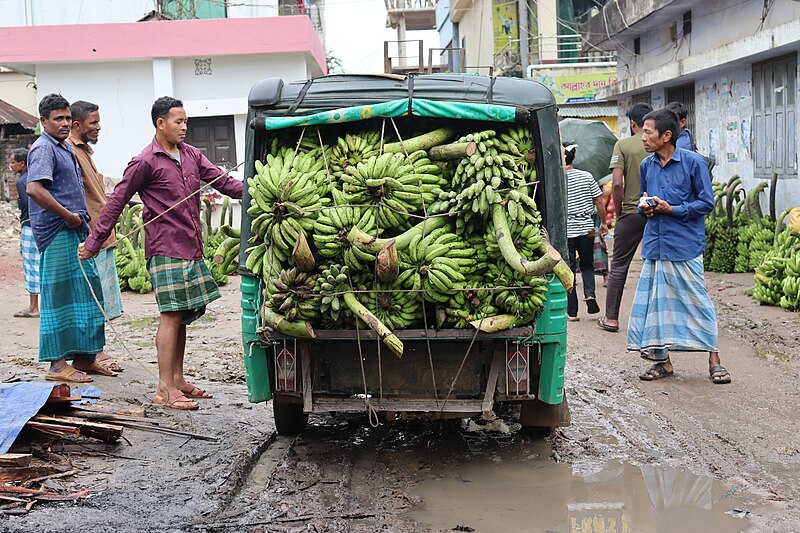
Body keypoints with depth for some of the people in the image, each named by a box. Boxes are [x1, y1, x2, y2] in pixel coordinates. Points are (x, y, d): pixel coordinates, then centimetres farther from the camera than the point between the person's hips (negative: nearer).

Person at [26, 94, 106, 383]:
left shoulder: (66, 148, 19)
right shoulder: (43, 148, -11)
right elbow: (34, 189, -25)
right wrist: (68, 215, -20)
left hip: (75, 232, 10)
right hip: (57, 233, -10)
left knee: (86, 293, 12)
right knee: (59, 295, -6)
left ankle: (83, 359, 20)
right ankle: (57, 364, -1)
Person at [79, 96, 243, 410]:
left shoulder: (191, 155, 12)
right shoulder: (145, 162, -7)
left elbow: (223, 182, 10)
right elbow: (117, 202, -3)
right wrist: (93, 242, -3)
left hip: (191, 248, 7)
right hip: (165, 249, -7)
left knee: (185, 315, 11)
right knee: (172, 315, -9)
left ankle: (178, 379, 20)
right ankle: (165, 391, -6)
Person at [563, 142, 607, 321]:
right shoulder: (587, 176, 0)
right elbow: (599, 201, 2)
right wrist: (603, 223, 14)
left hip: (566, 231, -2)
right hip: (586, 229, 2)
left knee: (568, 270, 4)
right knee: (587, 265, 20)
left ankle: (571, 312, 3)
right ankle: (590, 294, -5)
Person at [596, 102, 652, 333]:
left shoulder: (623, 145, -3)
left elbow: (617, 184, -11)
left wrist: (618, 212, 0)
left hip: (631, 213, -2)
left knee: (619, 266, 6)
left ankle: (611, 318, 7)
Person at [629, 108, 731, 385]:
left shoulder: (693, 162, -6)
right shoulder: (647, 165, 10)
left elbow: (706, 203, -5)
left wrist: (672, 209, -15)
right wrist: (644, 208, -1)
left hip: (686, 245, -5)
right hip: (655, 244, 5)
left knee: (697, 300, -1)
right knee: (654, 301, 5)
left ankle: (714, 359, 11)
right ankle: (662, 360, 16)